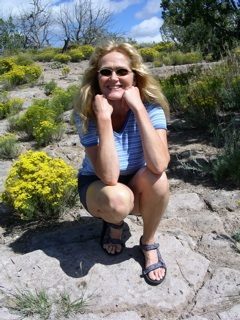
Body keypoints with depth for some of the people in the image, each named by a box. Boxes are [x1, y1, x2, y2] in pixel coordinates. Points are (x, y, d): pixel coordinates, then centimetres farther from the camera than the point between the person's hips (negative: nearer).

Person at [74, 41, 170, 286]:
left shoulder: (151, 106, -21)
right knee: (118, 200, -35)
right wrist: (103, 117, -39)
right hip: (96, 186, -1)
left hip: (138, 187, 2)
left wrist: (138, 108, -36)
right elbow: (109, 176, -35)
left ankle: (149, 243, -3)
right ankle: (113, 222, 6)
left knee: (156, 177, -32)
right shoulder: (86, 114, -23)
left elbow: (159, 165, -38)